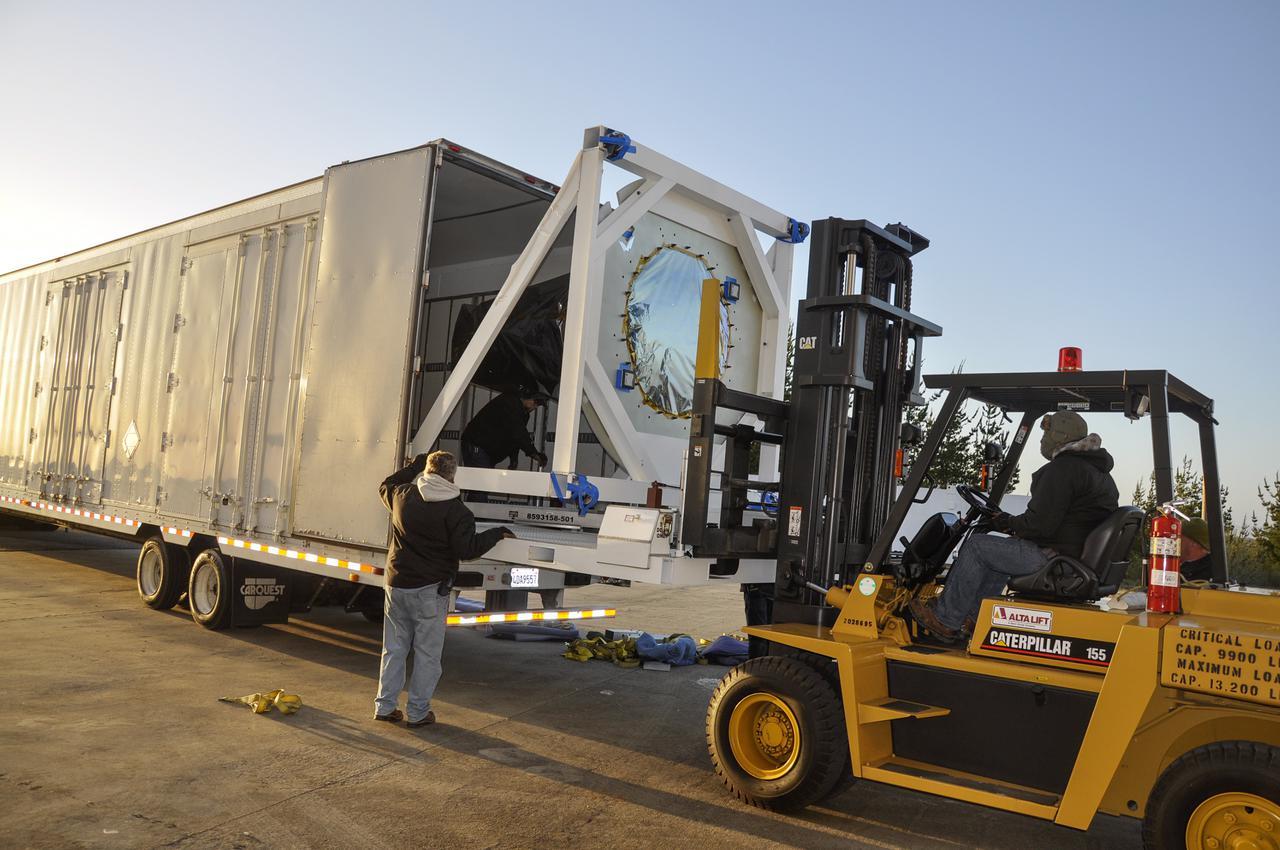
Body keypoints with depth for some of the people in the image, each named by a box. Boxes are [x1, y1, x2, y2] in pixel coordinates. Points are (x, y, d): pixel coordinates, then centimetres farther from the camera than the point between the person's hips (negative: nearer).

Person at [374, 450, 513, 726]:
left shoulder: (403, 496, 0)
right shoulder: (455, 510, -15)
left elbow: (386, 486, 23)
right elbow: (467, 549, -16)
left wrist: (415, 465, 28)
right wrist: (497, 534, -4)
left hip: (397, 585, 5)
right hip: (430, 590, -5)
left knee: (394, 649, 16)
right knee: (427, 654, 7)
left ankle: (385, 706, 21)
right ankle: (418, 711, 12)